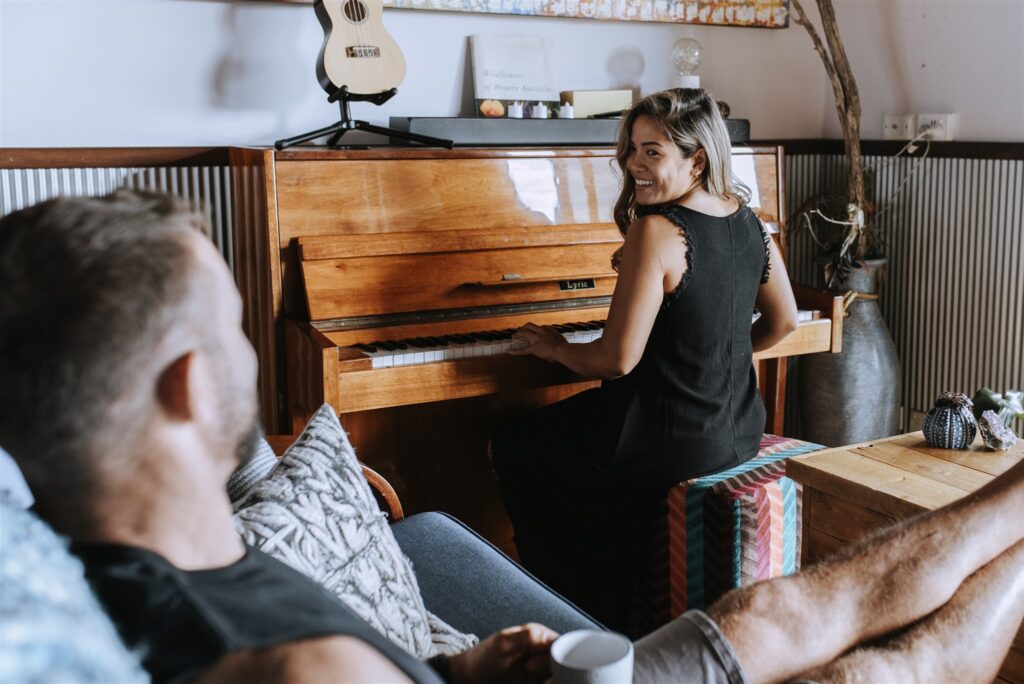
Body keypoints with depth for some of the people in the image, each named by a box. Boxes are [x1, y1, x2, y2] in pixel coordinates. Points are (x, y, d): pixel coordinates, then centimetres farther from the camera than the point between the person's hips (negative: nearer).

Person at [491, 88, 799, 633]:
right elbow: (782, 322, 14)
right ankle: (620, 615, 38)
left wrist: (554, 348, -3)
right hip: (740, 431, 9)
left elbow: (617, 359, -22)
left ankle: (593, 623, 25)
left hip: (673, 443, -8)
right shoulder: (749, 221, 1)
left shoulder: (655, 230, -22)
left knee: (514, 448, 13)